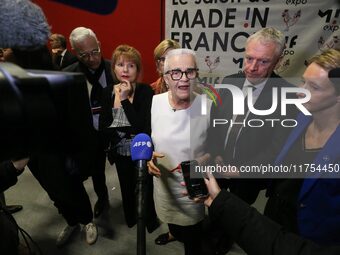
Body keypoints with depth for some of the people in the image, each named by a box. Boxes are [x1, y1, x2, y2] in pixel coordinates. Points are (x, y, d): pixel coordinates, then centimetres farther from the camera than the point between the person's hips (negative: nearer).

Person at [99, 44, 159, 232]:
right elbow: (103, 127, -8)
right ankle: (131, 220, 49)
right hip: (120, 152, 4)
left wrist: (125, 99, -24)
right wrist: (128, 133, -20)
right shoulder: (108, 92, -4)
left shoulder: (145, 91, -16)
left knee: (144, 189, 10)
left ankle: (150, 223, 39)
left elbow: (141, 125, -26)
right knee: (127, 189, 22)